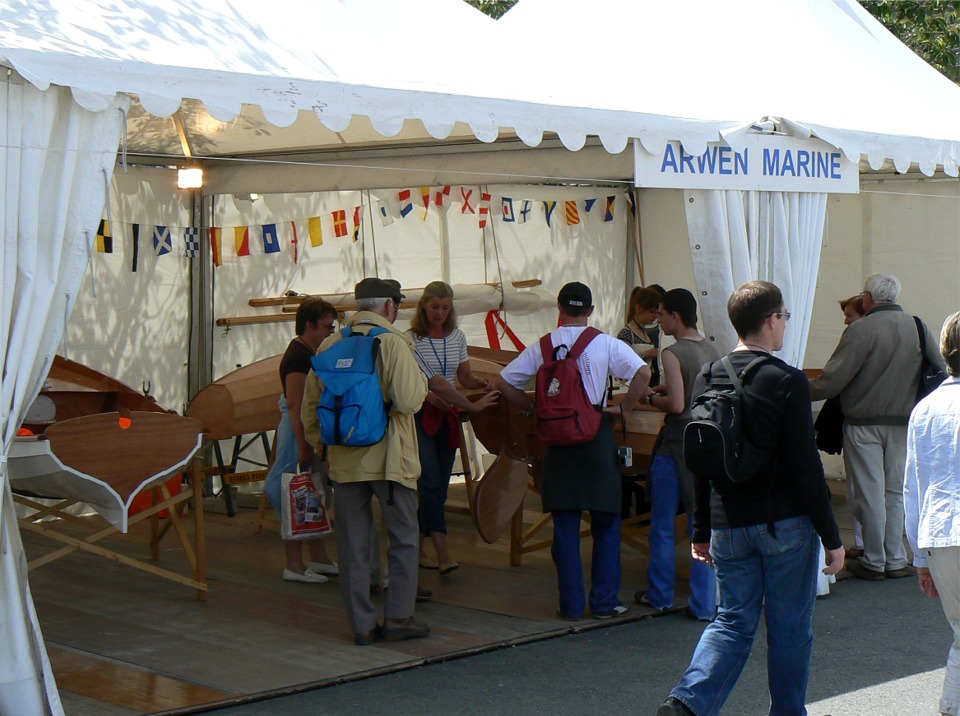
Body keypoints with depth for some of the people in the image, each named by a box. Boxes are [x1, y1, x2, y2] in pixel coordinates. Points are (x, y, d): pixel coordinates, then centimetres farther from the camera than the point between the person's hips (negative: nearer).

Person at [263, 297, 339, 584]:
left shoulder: (312, 354, 14)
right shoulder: (297, 357, -17)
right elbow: (295, 404, -22)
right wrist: (303, 446, -25)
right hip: (299, 431, -10)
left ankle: (319, 559, 22)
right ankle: (294, 565, 0)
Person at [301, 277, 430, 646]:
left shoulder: (329, 345, 6)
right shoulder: (392, 342, -10)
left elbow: (310, 405, 10)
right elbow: (409, 400, -17)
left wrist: (320, 442, 21)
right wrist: (420, 377, 2)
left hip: (344, 460, 5)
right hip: (387, 457, -4)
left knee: (353, 544, 8)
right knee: (403, 537, 9)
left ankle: (362, 624, 11)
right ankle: (398, 617, 8)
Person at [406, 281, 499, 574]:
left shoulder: (457, 337, 9)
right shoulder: (412, 339, -9)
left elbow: (463, 377, 14)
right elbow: (436, 383, -14)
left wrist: (478, 382, -9)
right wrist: (473, 406, -22)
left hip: (448, 416, 6)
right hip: (420, 415, -6)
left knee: (440, 484, 6)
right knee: (431, 481, -13)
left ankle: (418, 548, 16)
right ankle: (443, 555, -17)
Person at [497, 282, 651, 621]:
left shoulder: (542, 347, 3)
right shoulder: (606, 344, -3)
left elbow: (504, 383, 4)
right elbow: (643, 372, -15)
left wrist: (535, 407, 12)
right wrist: (623, 407, -4)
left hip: (558, 439, 2)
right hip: (598, 439, -2)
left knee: (565, 526, 7)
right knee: (606, 523, 9)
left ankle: (571, 603, 8)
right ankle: (605, 601, 8)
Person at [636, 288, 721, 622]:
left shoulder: (673, 354, -14)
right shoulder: (713, 351, 7)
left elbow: (676, 405, -20)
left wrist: (650, 398, -1)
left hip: (678, 443, -6)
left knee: (662, 524, 9)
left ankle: (660, 596, 19)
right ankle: (704, 604, 8)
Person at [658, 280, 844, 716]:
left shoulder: (707, 378, 4)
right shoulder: (788, 382, -12)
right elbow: (806, 467, -13)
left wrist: (701, 531, 17)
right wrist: (831, 537, -5)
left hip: (728, 527, 5)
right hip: (785, 524, -5)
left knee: (733, 620, 10)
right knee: (789, 629, 9)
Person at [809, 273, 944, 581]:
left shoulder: (860, 330, -15)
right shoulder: (918, 327, 2)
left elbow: (833, 379, -17)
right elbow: (942, 371, 6)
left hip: (864, 423, -4)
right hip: (904, 425, 5)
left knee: (870, 494, 3)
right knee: (896, 492, 13)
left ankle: (874, 562, 10)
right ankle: (896, 561, 15)